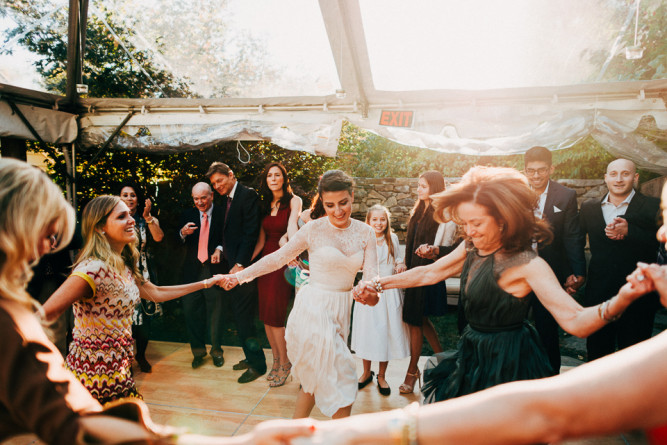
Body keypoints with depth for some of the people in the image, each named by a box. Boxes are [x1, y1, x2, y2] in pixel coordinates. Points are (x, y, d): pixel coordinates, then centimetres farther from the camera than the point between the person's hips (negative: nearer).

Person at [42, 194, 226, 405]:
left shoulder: (123, 266, 5)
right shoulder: (93, 268, -24)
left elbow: (155, 293, 13)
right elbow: (45, 314, -28)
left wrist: (205, 283, 15)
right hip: (96, 377, -8)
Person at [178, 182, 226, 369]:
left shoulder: (222, 214, -3)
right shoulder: (187, 215, 6)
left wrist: (219, 250, -18)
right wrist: (183, 233, -18)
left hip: (213, 268, -3)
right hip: (192, 269, 3)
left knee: (215, 312, 6)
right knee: (190, 311, 6)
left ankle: (216, 351, 25)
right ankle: (198, 351, 25)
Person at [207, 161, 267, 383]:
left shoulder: (247, 195, -10)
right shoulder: (226, 199, 17)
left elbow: (251, 232, -17)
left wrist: (240, 264, -18)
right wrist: (220, 248, 3)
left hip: (243, 267, -9)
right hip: (230, 266, 9)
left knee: (244, 318, -4)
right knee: (240, 317, 14)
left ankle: (257, 364, 9)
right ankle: (251, 357, 27)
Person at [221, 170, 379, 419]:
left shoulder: (365, 233, 1)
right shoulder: (314, 230, -10)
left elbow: (371, 275, -6)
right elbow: (279, 257, -2)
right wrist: (240, 276, -1)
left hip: (341, 312, 5)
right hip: (314, 310, -5)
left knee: (316, 381, 17)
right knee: (341, 382, -5)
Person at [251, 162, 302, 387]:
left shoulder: (293, 201, -4)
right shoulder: (265, 204, 13)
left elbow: (292, 227, -20)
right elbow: (261, 239, 10)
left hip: (283, 260, -6)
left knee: (274, 314, -6)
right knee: (265, 314, 8)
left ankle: (284, 362, 12)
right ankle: (276, 360, 24)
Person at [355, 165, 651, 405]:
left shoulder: (526, 265, -23)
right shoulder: (471, 249, -3)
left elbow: (576, 322, -31)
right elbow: (428, 274, 6)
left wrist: (624, 298, -50)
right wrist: (378, 284, 4)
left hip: (507, 364, -7)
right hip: (474, 355, 7)